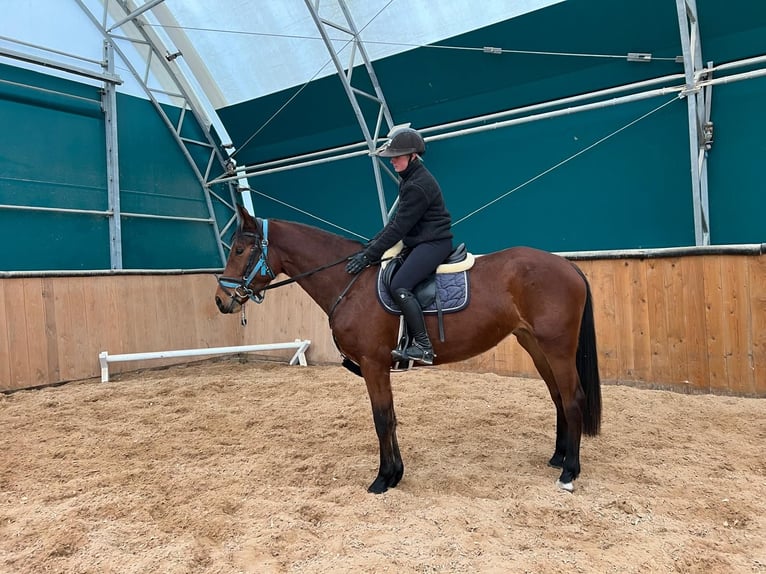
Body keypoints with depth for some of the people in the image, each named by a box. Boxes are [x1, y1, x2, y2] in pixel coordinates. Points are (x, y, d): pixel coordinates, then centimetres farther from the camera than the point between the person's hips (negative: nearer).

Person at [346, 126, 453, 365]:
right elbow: (396, 221, 15)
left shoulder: (418, 185, -19)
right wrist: (370, 246, 8)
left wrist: (368, 256, -19)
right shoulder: (409, 179, 13)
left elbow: (398, 228, -21)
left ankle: (423, 347, -20)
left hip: (434, 243, -11)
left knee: (399, 286, -26)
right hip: (418, 242, 11)